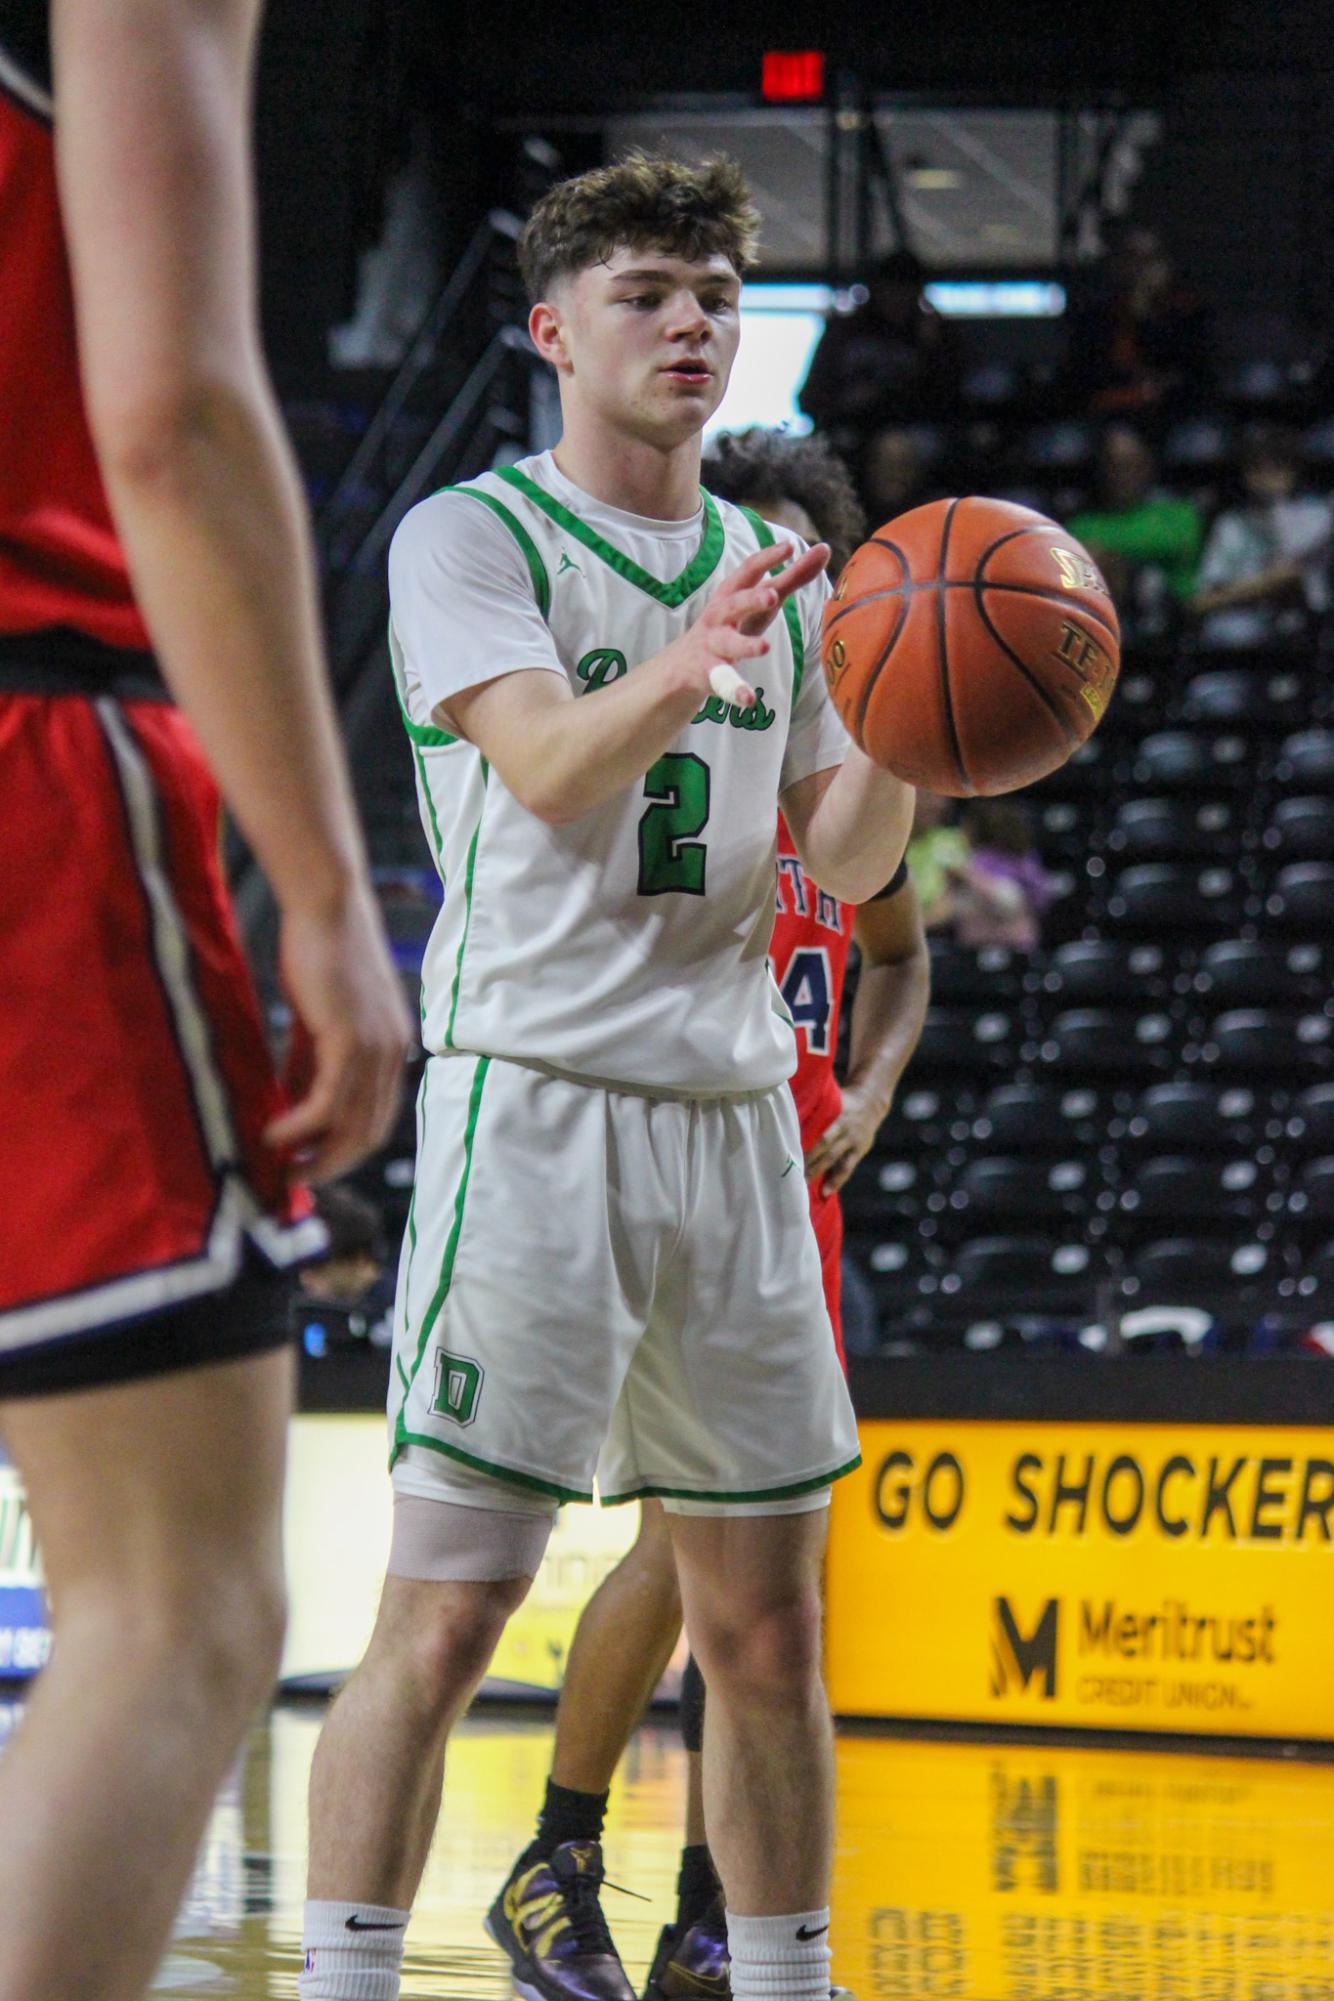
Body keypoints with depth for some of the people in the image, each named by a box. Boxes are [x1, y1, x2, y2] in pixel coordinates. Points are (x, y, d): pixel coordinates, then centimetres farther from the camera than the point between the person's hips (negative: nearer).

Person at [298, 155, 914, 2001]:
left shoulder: (777, 576, 17)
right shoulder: (473, 539, -2)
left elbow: (845, 865, 14)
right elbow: (549, 771, -19)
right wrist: (687, 670, -39)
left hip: (734, 1108, 6)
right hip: (535, 1099, -6)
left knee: (768, 1623, 9)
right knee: (444, 1615, -11)